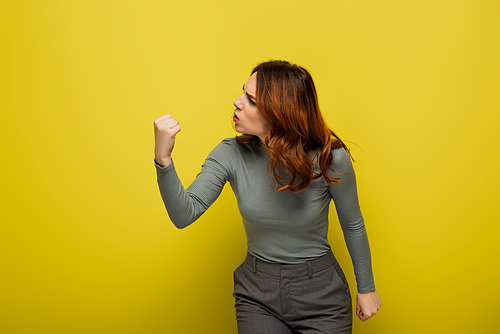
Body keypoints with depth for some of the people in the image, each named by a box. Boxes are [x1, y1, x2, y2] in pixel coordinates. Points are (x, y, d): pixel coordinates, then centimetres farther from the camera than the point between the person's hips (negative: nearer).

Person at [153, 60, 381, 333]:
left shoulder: (330, 159, -19)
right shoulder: (231, 155, -14)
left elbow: (353, 225, -3)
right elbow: (184, 215, -21)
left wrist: (366, 288, 8)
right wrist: (163, 160, -36)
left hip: (321, 293, -1)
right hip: (258, 294, 2)